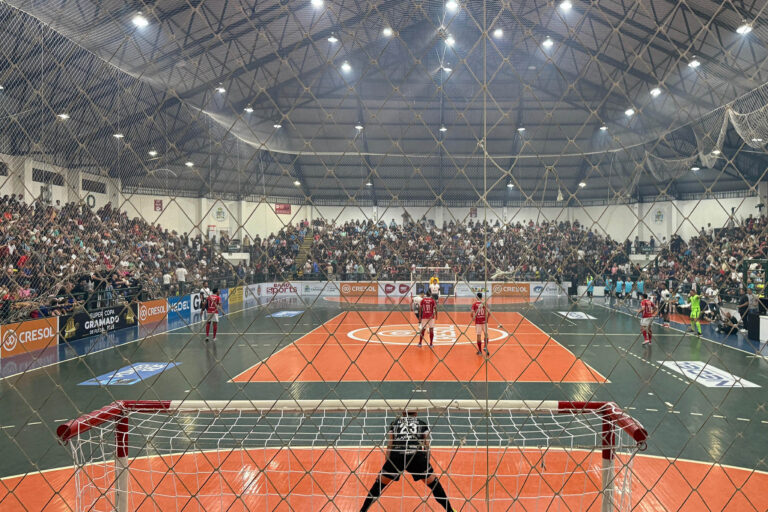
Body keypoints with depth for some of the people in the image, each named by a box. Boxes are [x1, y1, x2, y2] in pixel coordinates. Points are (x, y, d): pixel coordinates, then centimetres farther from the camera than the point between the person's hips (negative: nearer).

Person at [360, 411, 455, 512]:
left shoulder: (394, 423, 27)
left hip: (396, 455, 0)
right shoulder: (422, 423, 25)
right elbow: (427, 447, 19)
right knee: (433, 483, 20)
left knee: (380, 483, 18)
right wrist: (427, 463, 25)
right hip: (417, 455, 0)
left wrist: (387, 461, 22)